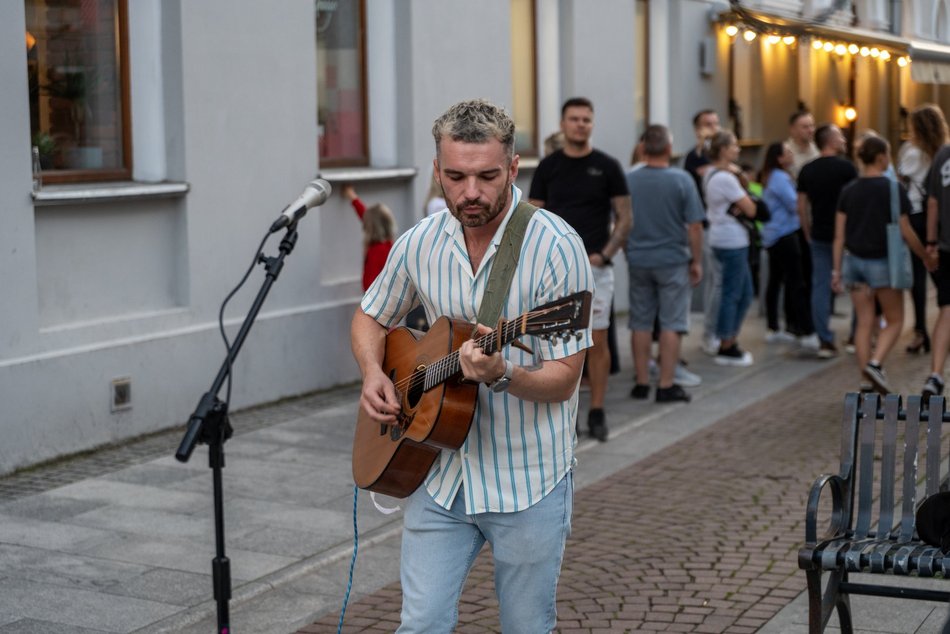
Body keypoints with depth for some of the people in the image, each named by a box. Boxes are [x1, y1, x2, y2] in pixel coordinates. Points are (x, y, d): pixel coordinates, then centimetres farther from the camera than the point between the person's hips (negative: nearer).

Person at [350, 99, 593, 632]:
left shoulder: (555, 247, -15)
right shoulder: (420, 243, -1)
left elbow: (562, 382, -15)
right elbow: (371, 318, 17)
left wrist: (502, 376, -35)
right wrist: (373, 374, -3)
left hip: (528, 483, -3)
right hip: (442, 473, 3)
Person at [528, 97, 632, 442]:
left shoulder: (607, 166, 1)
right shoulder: (548, 166, 5)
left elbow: (624, 218, 2)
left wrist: (603, 254, -11)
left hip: (595, 268, -1)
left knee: (597, 341, 0)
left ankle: (597, 412, 9)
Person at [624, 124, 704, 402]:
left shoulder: (628, 180, -1)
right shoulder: (681, 179, -10)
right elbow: (695, 226, -10)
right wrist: (696, 261, 0)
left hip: (638, 261, 3)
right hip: (673, 260, -3)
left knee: (640, 323, 10)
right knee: (671, 324, 3)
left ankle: (642, 383, 14)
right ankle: (666, 385, 2)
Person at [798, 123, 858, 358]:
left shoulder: (807, 171, 5)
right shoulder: (846, 167, -8)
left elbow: (802, 207, 7)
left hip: (819, 236, 4)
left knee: (820, 286, 4)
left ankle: (825, 341, 2)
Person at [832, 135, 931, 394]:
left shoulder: (849, 190, 3)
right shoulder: (893, 189, -9)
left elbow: (839, 235, 3)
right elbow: (905, 232, -8)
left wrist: (837, 270, 7)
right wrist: (927, 257, 5)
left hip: (854, 261, 4)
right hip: (882, 263, -4)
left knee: (864, 323, 10)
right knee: (894, 320, 10)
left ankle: (866, 381, 9)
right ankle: (875, 363, -12)